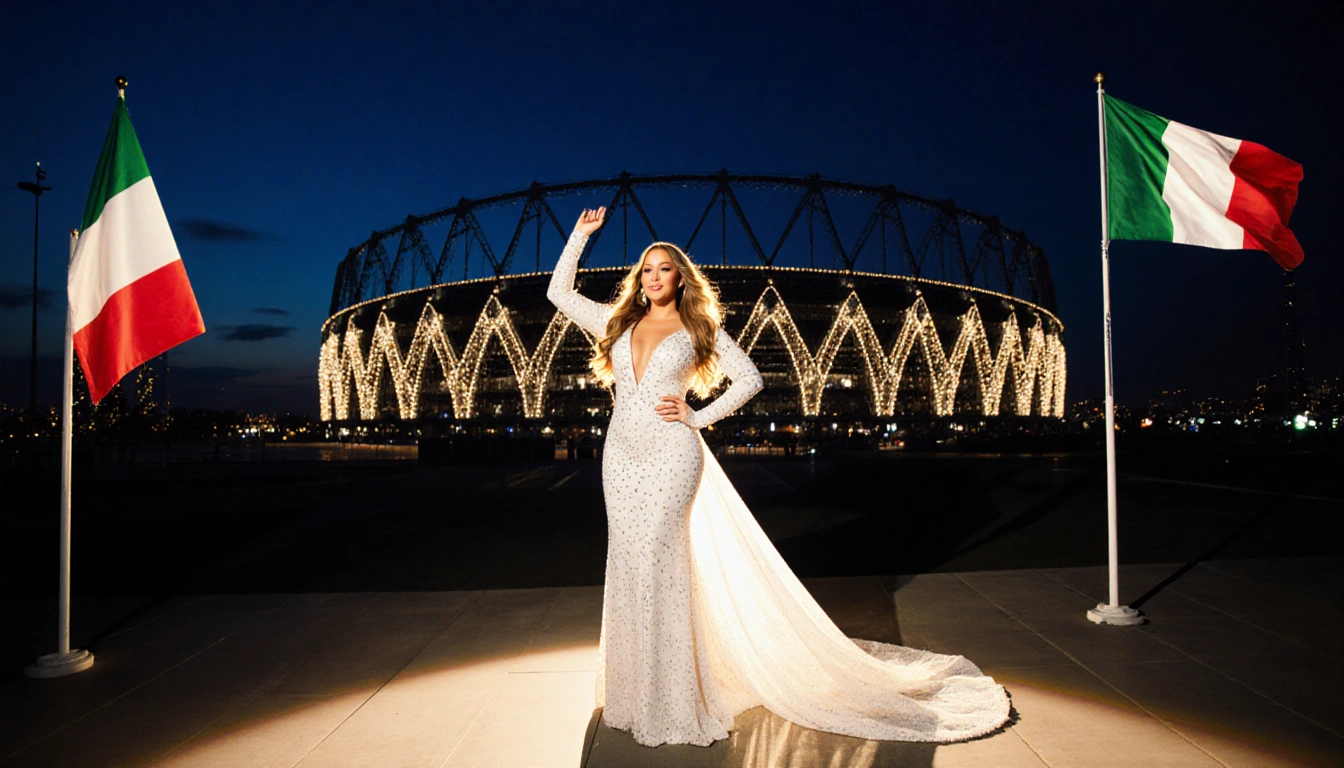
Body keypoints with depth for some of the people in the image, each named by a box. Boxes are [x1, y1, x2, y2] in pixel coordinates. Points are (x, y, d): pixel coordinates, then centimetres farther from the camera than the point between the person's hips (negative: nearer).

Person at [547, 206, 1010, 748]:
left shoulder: (699, 327, 3)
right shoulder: (618, 321, 12)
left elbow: (749, 379, 3)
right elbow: (559, 293, 17)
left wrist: (699, 417, -5)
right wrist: (581, 233, 15)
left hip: (671, 455, -4)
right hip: (621, 455, 5)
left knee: (656, 562, -7)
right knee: (628, 565, 9)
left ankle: (669, 701, 6)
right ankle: (633, 688, 24)